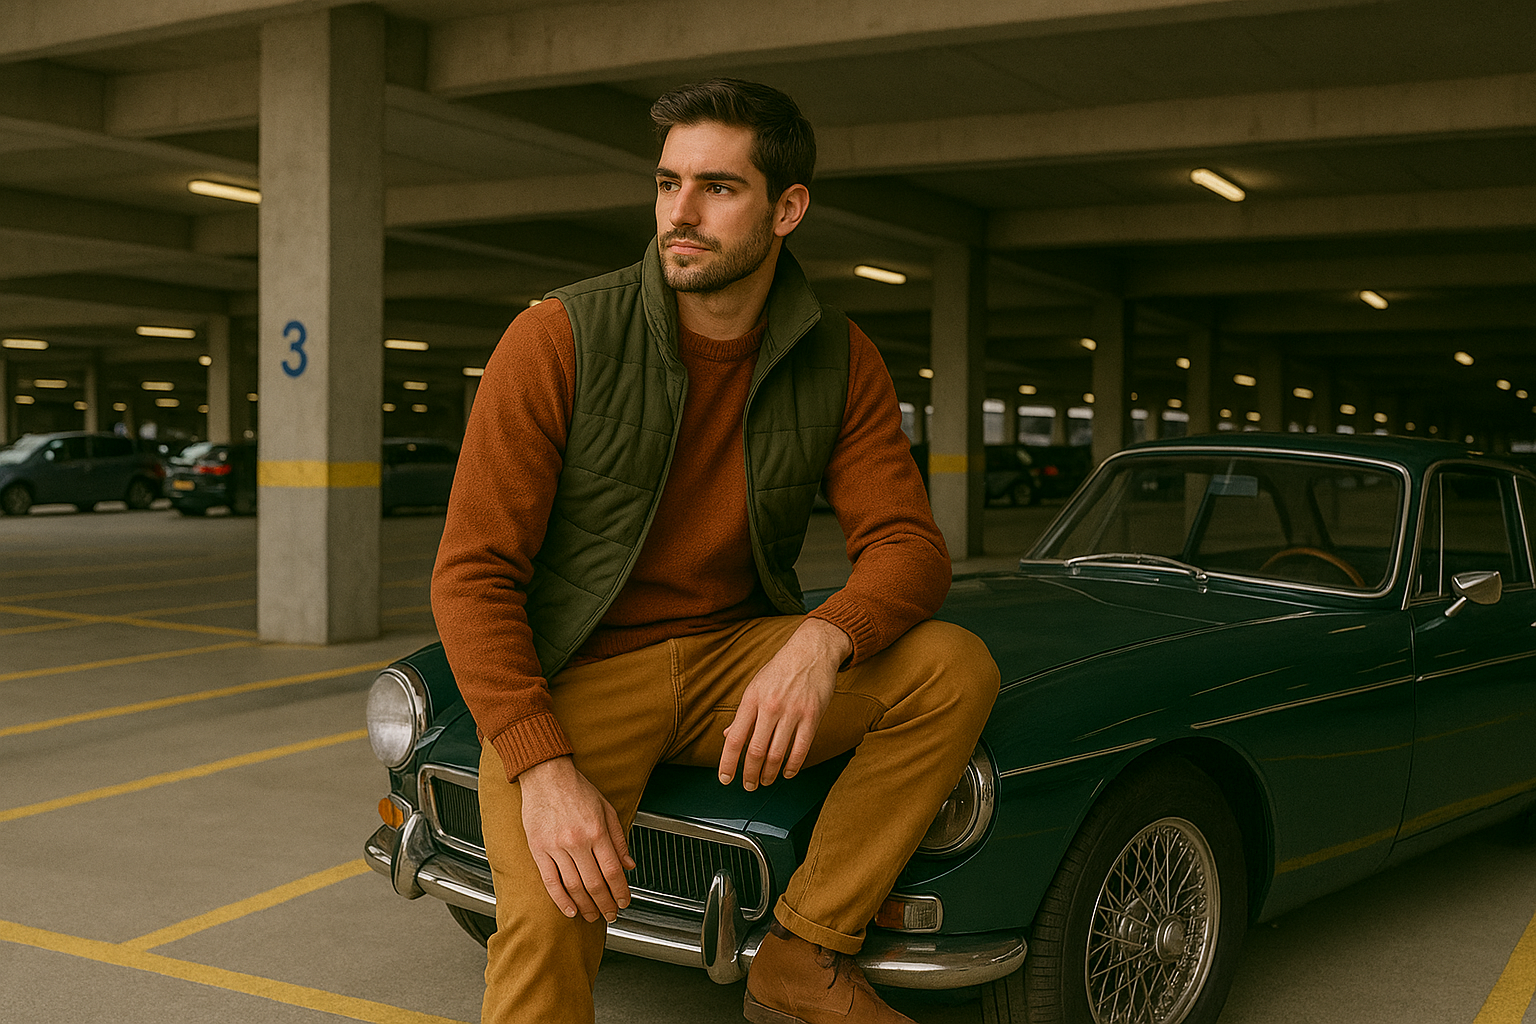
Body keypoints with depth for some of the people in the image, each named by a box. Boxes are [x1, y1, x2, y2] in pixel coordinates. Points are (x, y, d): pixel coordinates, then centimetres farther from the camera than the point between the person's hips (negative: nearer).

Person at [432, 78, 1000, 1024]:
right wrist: (543, 767, -28)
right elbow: (473, 573, -14)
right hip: (573, 677, -3)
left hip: (737, 661, 4)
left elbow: (908, 545, -6)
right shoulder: (559, 340, -12)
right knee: (548, 927, -30)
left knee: (959, 669, -19)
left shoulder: (841, 361, -1)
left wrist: (822, 641, -30)